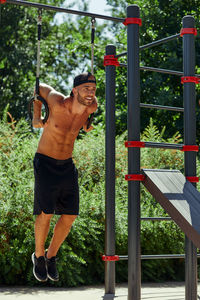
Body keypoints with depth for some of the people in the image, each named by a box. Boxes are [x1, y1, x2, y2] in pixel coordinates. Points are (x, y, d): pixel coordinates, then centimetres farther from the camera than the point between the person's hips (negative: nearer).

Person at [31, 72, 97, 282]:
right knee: (45, 214, -11)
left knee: (70, 216, 2)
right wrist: (37, 116, -1)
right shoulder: (58, 102, -22)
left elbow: (90, 99, 17)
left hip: (67, 165, 5)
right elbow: (40, 87, -2)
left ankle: (51, 256, 23)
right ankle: (39, 255, 14)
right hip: (45, 163, -5)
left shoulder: (92, 106, -9)